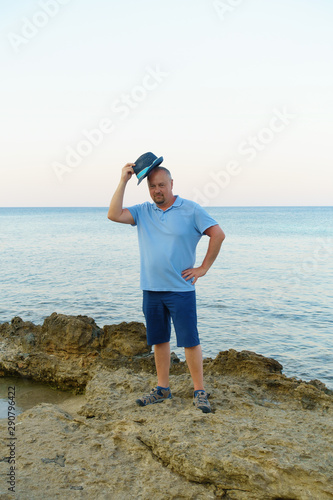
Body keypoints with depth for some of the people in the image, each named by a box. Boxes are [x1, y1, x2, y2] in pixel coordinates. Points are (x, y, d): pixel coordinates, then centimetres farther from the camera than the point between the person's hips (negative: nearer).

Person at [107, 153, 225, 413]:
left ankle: (200, 392, 11)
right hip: (151, 289, 4)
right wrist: (123, 180, -5)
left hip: (181, 289, -4)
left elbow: (218, 234, -4)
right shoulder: (142, 211, 8)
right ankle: (163, 389, 25)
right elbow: (114, 215, -5)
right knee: (159, 340, 13)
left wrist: (203, 268, -6)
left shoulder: (191, 210, -3)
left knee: (190, 340, 0)